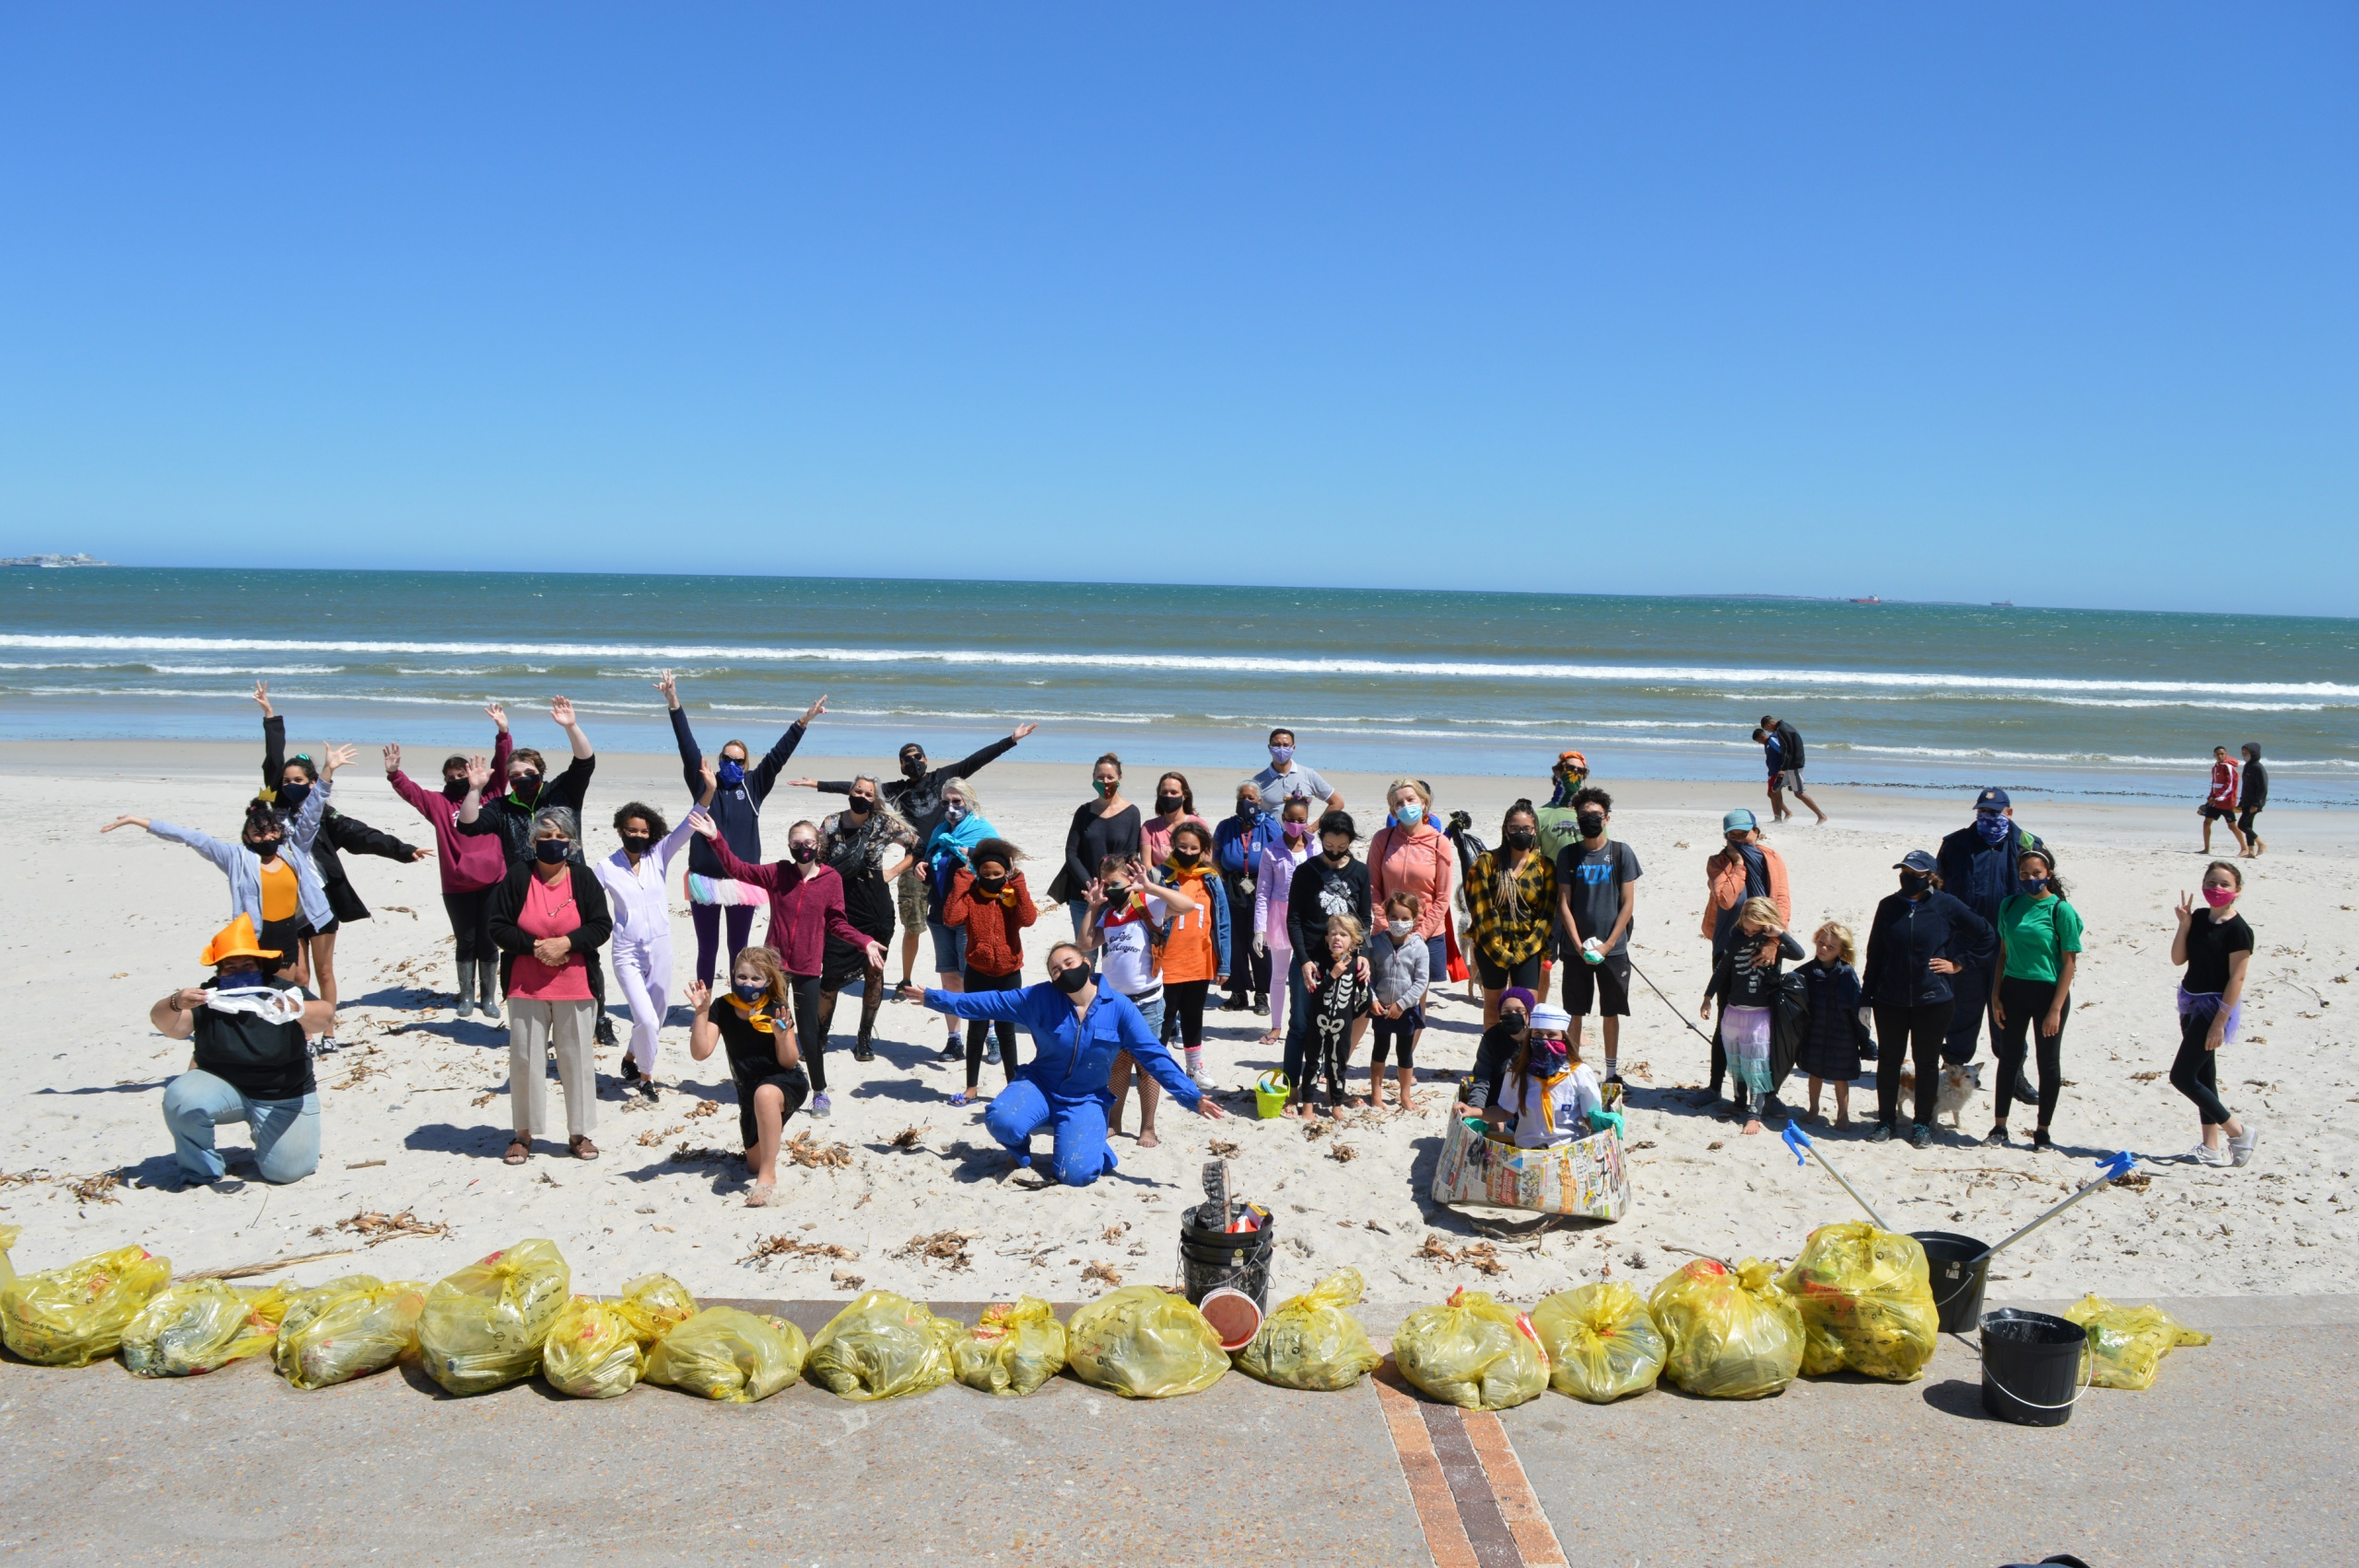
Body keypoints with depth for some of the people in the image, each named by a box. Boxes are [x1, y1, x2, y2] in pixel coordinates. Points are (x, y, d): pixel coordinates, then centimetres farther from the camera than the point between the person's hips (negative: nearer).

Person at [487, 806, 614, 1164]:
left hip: (575, 987, 0)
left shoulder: (583, 878, 0)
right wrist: (534, 946, -16)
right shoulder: (517, 879, -2)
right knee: (525, 1058, 4)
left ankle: (579, 1132, 17)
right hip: (525, 987, 0)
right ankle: (523, 1134, 17)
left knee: (577, 1058, 5)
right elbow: (498, 927, -3)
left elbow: (602, 925, -3)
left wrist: (567, 942, -18)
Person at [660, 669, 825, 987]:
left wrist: (804, 722, -3)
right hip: (706, 878, -1)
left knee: (739, 950, 11)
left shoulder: (754, 786, 6)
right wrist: (673, 704, -14)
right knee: (707, 949, 9)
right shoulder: (704, 784, 2)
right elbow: (687, 746, -5)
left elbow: (778, 754, 3)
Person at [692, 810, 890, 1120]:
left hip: (807, 968, -2)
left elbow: (837, 923, 1)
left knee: (808, 1032, 2)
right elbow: (737, 868, -2)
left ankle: (820, 1092, 17)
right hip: (775, 963, 2)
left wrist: (865, 942, -11)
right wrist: (716, 838, -11)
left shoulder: (831, 880, -6)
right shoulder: (777, 873, -2)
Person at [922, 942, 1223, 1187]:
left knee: (1075, 1174, -21)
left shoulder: (1119, 1009, -11)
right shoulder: (1040, 998, -9)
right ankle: (1020, 1149, 9)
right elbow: (989, 1002, -4)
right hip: (1040, 1087, 1)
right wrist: (933, 998, -6)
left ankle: (1090, 1144, 18)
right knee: (1000, 1120, -30)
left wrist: (1192, 1097, -16)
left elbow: (1154, 1055, -10)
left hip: (1085, 1101, -1)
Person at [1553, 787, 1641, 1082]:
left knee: (1611, 1012, 7)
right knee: (1575, 1013, 6)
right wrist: (1579, 945, -8)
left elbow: (1627, 904, -1)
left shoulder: (1621, 853, 0)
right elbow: (1563, 903, 1)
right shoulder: (1568, 854, 2)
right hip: (1576, 949, 1)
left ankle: (1612, 1072, 17)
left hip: (1613, 949, -1)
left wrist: (1607, 945, -9)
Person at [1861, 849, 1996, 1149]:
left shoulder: (1946, 905, -6)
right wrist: (1867, 993, 6)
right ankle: (1886, 1120, 21)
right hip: (1889, 1000, 2)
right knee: (1888, 1059, 9)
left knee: (1926, 1061, 9)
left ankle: (1923, 1124, 20)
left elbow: (1987, 936, 2)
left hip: (1932, 1000, -2)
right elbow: (1875, 952, 7)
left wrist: (1959, 964, -1)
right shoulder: (1889, 906, 2)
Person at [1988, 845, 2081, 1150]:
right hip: (2013, 990, 4)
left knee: (2048, 1062, 8)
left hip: (2048, 991, -4)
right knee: (2008, 1058, 11)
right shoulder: (2010, 905, 4)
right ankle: (1999, 1126, 19)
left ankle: (2043, 1130, 19)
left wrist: (2056, 1009, -14)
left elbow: (2069, 961, -10)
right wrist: (1996, 996, 4)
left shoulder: (2061, 909, -10)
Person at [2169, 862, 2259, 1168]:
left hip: (2215, 1006, -8)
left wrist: (2220, 1022, -20)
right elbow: (2178, 959, 5)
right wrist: (2184, 924, -8)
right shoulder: (2199, 918, 6)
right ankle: (2211, 1148, 20)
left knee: (2181, 1076, -8)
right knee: (2202, 1077, 12)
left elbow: (2237, 978, -18)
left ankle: (2240, 1131, 5)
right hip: (2191, 1002, 8)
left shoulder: (2238, 930, -16)